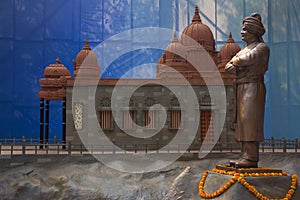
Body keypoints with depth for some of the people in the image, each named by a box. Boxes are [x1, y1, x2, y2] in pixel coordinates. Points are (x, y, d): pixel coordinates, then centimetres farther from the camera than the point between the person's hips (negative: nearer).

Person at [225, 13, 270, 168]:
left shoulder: (262, 47, -1)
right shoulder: (244, 49, 24)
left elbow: (248, 59, -19)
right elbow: (228, 67, 16)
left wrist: (235, 62, 0)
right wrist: (235, 66, -7)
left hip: (253, 87, -9)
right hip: (242, 88, 9)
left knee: (249, 120, -14)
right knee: (243, 122, 5)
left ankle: (251, 157, -14)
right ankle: (246, 156, 7)